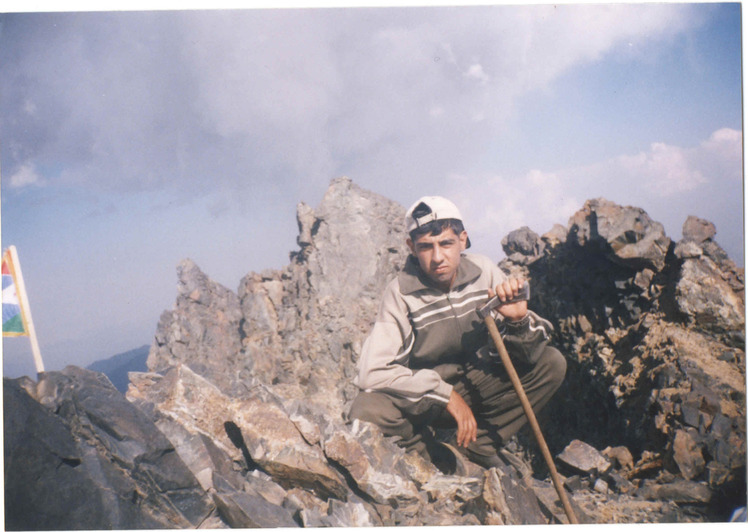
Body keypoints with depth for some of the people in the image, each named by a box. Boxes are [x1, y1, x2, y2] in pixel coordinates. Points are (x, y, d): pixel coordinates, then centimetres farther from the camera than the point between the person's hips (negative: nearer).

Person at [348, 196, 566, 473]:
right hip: (420, 393, -3)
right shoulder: (401, 292, -22)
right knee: (367, 412, -34)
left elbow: (530, 354, -8)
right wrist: (445, 394, -26)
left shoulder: (483, 272, -11)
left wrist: (519, 319, -31)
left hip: (474, 383, 4)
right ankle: (433, 456, -2)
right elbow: (372, 372, -26)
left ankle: (478, 445, -1)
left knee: (552, 363, -13)